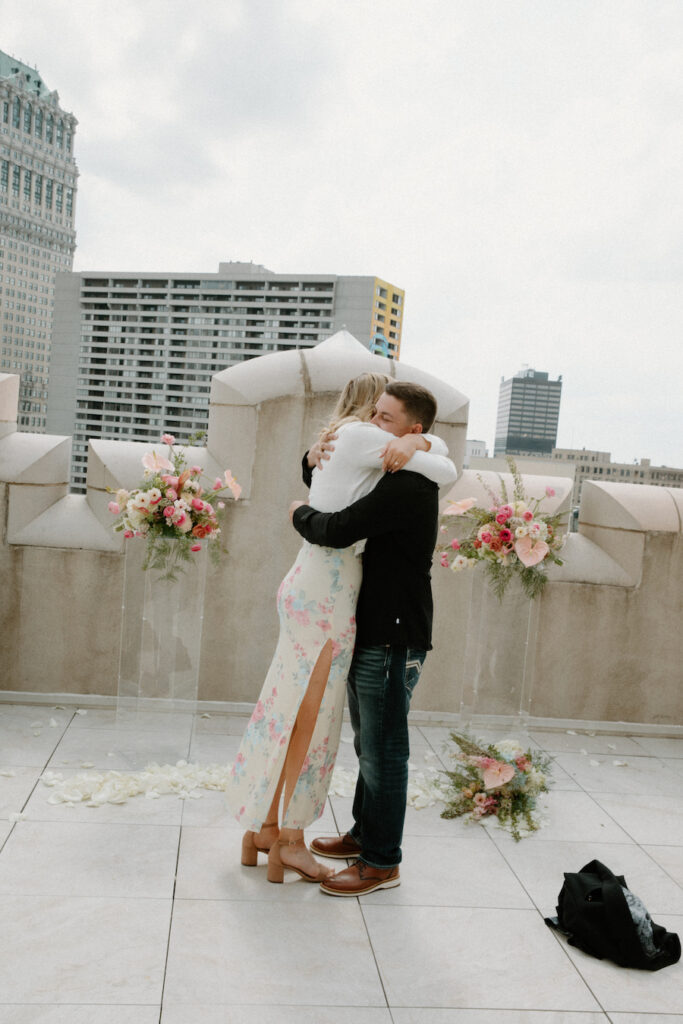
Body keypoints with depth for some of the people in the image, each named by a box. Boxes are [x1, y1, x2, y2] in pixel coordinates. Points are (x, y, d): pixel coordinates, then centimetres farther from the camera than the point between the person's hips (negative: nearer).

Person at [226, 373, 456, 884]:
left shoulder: (340, 440, 20)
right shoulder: (361, 436, -8)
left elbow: (437, 443, 19)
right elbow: (446, 472, -9)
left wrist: (416, 441, -2)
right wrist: (416, 446, 8)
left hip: (311, 586, 9)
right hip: (326, 591, -9)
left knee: (292, 711, 14)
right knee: (310, 716, -1)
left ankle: (263, 828, 24)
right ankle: (290, 841, 10)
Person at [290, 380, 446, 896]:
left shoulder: (408, 488, -20)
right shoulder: (385, 477, 13)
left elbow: (337, 530, -27)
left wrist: (300, 513, -6)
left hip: (394, 641, -10)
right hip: (371, 633, 10)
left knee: (384, 752, -1)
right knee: (368, 745, 20)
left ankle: (383, 862, 11)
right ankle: (364, 833, 35)